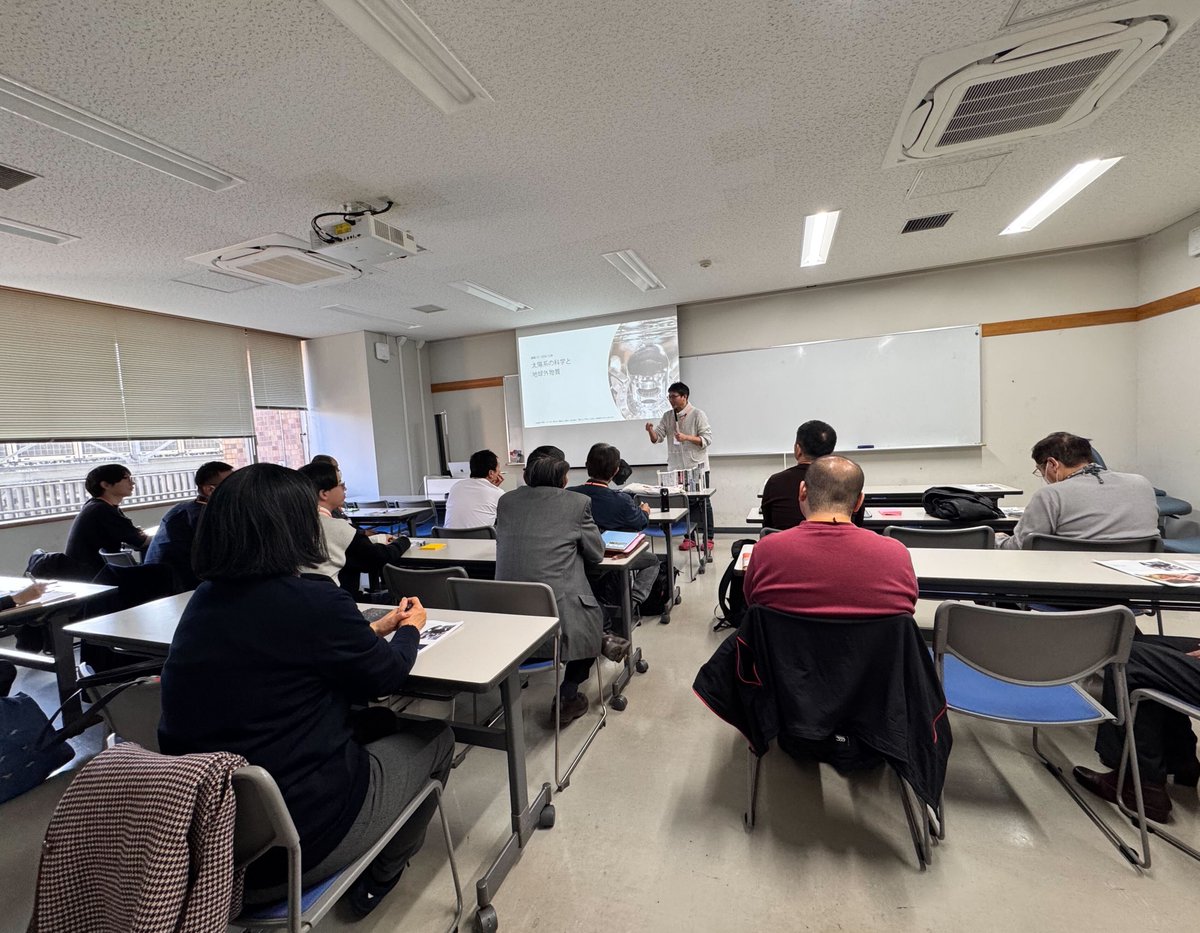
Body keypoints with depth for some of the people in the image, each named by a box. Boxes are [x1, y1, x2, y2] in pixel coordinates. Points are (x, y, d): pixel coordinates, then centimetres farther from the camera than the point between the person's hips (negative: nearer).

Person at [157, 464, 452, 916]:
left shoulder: (204, 600, -3)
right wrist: (410, 629, 12)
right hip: (299, 838, -7)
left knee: (379, 722, 24)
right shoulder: (314, 602, -26)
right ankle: (377, 876, 31)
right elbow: (385, 676, -8)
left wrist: (376, 628, 19)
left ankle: (368, 865, 36)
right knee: (435, 737, 14)